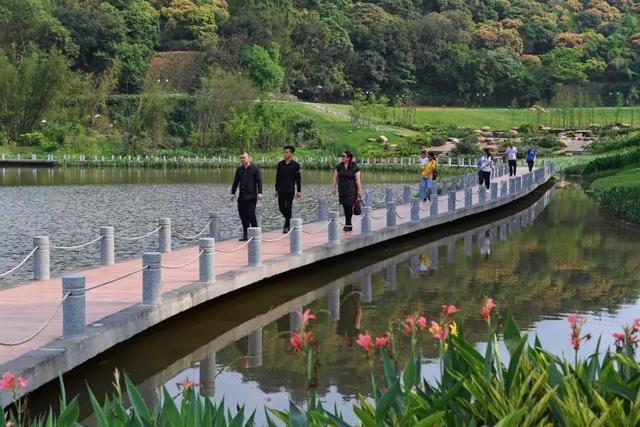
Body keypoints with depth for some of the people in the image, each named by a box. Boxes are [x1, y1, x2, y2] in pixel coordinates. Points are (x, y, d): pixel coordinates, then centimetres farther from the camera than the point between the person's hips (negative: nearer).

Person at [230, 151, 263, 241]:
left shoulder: (255, 169, -2)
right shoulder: (239, 170, 12)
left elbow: (259, 181, -5)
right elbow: (235, 182, 18)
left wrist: (259, 193, -14)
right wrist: (233, 193, 13)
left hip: (251, 197, -5)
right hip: (241, 197, 5)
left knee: (250, 214, -11)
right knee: (243, 215, 4)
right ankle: (245, 235, 11)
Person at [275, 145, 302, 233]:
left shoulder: (295, 165, -4)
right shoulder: (280, 164, 5)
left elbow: (298, 179, -1)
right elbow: (277, 177, 11)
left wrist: (299, 191, -3)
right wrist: (276, 189, 10)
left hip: (290, 191, -4)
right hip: (281, 190, 4)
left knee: (288, 209, -4)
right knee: (281, 208, 6)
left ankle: (287, 226, 4)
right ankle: (288, 221, 29)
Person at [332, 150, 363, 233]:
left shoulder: (355, 167, -6)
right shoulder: (339, 166, 5)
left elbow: (358, 179, -6)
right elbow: (335, 177, 10)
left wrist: (359, 190, -8)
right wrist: (334, 187, 6)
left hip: (351, 189, -4)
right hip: (342, 189, 4)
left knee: (349, 206, -9)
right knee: (345, 207, 5)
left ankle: (348, 225, -4)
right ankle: (348, 225, 14)